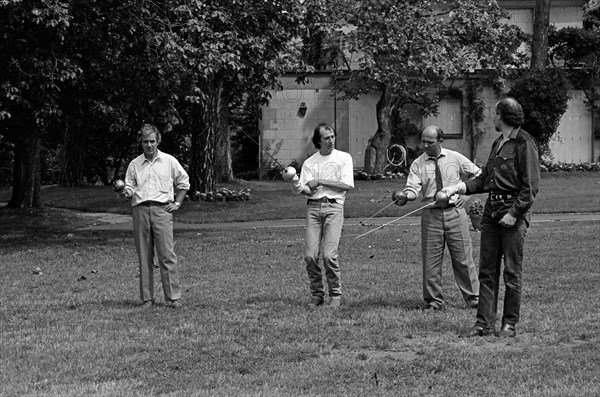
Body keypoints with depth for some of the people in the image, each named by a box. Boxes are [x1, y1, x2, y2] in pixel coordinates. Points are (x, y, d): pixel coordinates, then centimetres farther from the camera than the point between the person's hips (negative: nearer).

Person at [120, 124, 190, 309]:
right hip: (140, 210, 2)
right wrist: (126, 193, -11)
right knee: (144, 257, 2)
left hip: (162, 210, -2)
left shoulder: (169, 161, 8)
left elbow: (183, 182, 17)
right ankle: (147, 298, 7)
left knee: (167, 254, -8)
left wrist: (177, 203, 8)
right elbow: (129, 188, 12)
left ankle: (173, 297, -6)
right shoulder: (134, 164, 12)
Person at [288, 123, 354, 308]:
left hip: (334, 206, -2)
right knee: (310, 255, -6)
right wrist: (298, 187, -19)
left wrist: (321, 182, -6)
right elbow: (307, 190, 4)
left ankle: (336, 295, 1)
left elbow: (347, 185, -3)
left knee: (329, 254, -14)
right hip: (313, 207, 2)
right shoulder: (309, 162, 12)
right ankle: (317, 294, 10)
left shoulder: (344, 158, 8)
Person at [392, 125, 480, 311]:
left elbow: (477, 175, 14)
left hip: (455, 211, 0)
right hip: (431, 214, 0)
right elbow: (413, 188, -9)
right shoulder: (418, 164, 3)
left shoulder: (455, 158, 4)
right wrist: (404, 196, -31)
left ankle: (473, 298, 11)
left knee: (463, 257, 2)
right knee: (431, 259, 1)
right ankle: (433, 301, 11)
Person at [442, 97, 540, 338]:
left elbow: (531, 185, -14)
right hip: (492, 209, 8)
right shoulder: (497, 144, 18)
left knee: (512, 272, -1)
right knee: (487, 270, 6)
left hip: (514, 210, -8)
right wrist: (458, 187, 11)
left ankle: (510, 324, 7)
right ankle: (485, 323, 9)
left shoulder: (524, 143, -9)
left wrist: (514, 213, -18)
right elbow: (485, 179, 22)